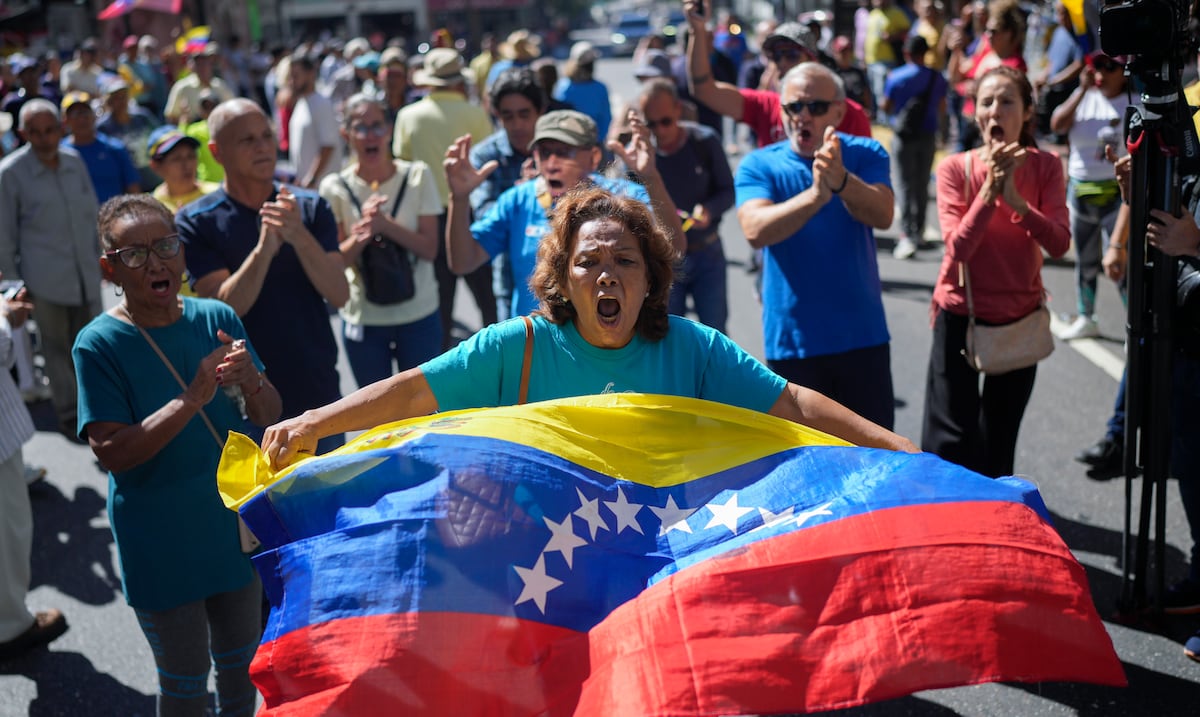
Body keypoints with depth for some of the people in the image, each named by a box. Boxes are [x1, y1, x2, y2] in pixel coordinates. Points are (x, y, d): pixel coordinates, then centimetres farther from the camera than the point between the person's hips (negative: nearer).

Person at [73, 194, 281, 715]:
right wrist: (193, 399, -29)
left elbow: (269, 416, -1)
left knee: (240, 660, 21)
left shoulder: (217, 319, -5)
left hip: (234, 523, 4)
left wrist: (250, 382, -23)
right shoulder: (99, 344, -16)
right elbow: (112, 452, -21)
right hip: (161, 546, -4)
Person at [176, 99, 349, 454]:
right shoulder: (196, 222, -6)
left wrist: (300, 236, -25)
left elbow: (339, 294, -9)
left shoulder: (311, 207, 2)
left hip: (320, 394, 3)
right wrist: (265, 248, -32)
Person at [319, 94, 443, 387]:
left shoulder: (418, 176, -4)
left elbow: (430, 249, -7)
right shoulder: (335, 187, -3)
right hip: (363, 318, 0)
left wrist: (385, 225, -22)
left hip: (419, 317, 0)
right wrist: (362, 235, -24)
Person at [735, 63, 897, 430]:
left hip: (863, 335, 1)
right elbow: (756, 230, -23)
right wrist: (815, 195, -38)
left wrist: (841, 181, -39)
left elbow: (882, 215, -19)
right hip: (792, 341, -1)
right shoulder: (758, 165, -4)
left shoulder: (865, 155, -1)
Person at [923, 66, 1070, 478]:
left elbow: (1060, 244, -16)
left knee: (999, 443, 15)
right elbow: (958, 247, -20)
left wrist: (1016, 200, -29)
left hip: (1020, 318, 2)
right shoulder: (955, 169, -11)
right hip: (960, 316, -2)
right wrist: (989, 189, -29)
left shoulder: (1045, 167, -5)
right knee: (951, 442, -4)